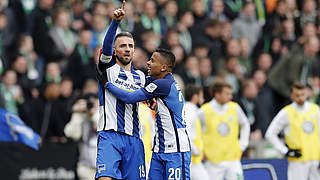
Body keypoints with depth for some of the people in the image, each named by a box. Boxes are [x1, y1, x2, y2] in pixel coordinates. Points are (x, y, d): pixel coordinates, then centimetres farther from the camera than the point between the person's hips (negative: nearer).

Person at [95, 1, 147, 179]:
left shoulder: (141, 77, 20)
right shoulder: (108, 68, 5)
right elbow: (106, 47, -15)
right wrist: (115, 22, -31)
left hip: (134, 139, 5)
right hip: (110, 136, -5)